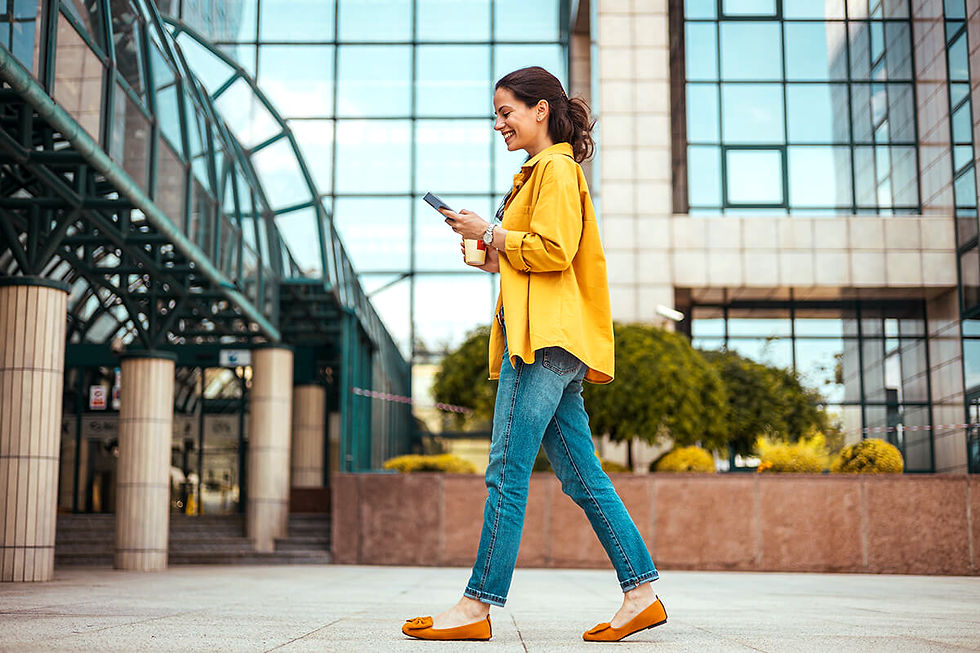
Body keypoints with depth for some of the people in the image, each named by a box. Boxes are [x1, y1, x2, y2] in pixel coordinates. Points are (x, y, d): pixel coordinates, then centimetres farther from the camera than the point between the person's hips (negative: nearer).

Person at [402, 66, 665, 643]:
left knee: (507, 472, -11)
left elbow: (553, 250, -16)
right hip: (549, 342, 10)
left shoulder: (556, 168, -4)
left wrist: (490, 233, -6)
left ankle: (478, 606, -9)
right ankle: (642, 593, 7)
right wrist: (496, 256, 15)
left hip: (544, 338, -10)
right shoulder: (541, 172, 27)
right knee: (583, 477, 6)